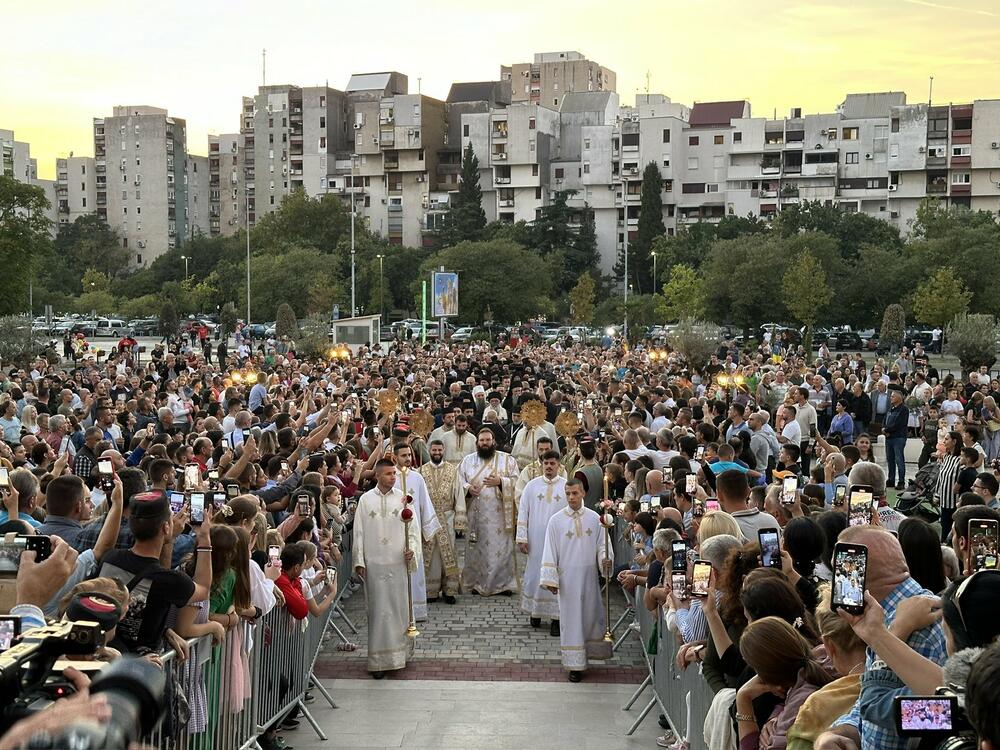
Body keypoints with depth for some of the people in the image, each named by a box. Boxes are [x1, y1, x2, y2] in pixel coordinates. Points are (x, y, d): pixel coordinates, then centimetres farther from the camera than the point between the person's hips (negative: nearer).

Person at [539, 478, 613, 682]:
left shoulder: (594, 519, 0)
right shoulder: (556, 521, -4)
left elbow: (603, 545, 5)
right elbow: (550, 552, -2)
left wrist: (606, 559, -16)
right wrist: (551, 579, -7)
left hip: (589, 577, 2)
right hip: (567, 578, -2)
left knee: (591, 617, 11)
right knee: (571, 620, 1)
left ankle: (588, 651, 35)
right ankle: (575, 665, 7)